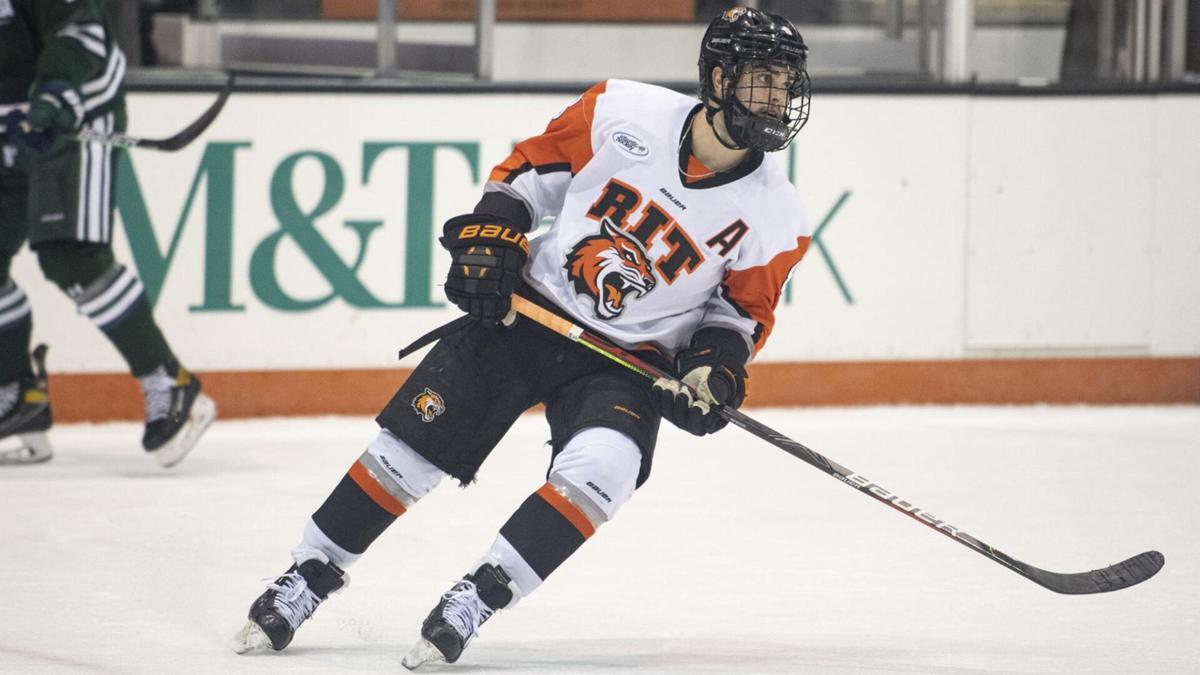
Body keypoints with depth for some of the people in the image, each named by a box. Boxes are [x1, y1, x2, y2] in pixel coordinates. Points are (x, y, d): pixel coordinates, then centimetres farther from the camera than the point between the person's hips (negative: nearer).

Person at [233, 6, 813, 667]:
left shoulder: (774, 215, -10)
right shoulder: (625, 112, -12)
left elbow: (745, 307, 5)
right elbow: (532, 164, 3)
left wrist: (714, 365, -12)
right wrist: (491, 234, -8)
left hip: (626, 361, 0)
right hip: (528, 309, 0)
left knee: (600, 467, -29)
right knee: (411, 443, -3)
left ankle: (476, 598, -19)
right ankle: (307, 579, 15)